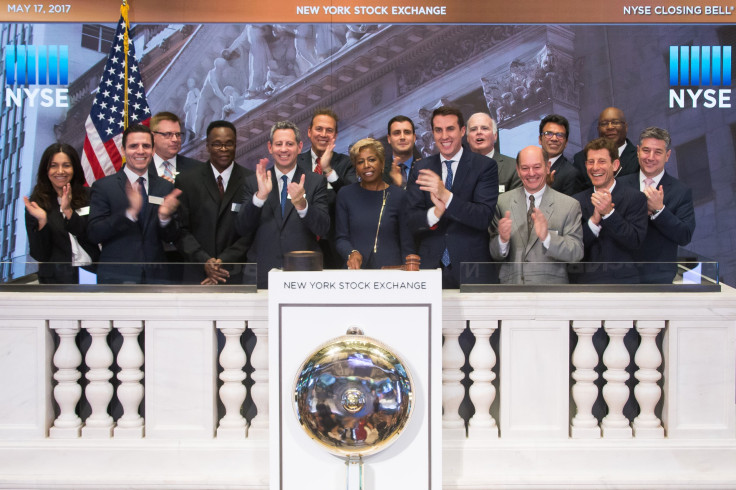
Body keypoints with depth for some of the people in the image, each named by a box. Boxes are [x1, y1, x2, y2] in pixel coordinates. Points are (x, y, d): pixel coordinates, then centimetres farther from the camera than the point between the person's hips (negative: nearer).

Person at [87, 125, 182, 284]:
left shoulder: (165, 187, 7)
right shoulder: (104, 186, -2)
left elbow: (172, 238, 5)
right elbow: (93, 233, -11)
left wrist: (165, 217, -16)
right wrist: (130, 213, -24)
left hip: (156, 277, 3)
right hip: (116, 278, -3)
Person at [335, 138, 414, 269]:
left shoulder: (399, 195, 5)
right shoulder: (345, 194, 9)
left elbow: (407, 245, 6)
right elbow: (341, 238, 10)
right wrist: (351, 253, -9)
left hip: (391, 267, -1)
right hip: (355, 269, 1)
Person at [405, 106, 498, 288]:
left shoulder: (485, 166, -3)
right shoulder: (420, 169, 6)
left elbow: (484, 217, -13)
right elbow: (412, 220, -1)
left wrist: (446, 196, -26)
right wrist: (435, 212, -23)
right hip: (430, 266, 2)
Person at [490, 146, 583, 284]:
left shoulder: (570, 205, -2)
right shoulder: (503, 202, 3)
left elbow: (577, 253, -7)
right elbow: (494, 254, 4)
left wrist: (547, 237, -22)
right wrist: (503, 239, -17)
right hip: (510, 289, 5)